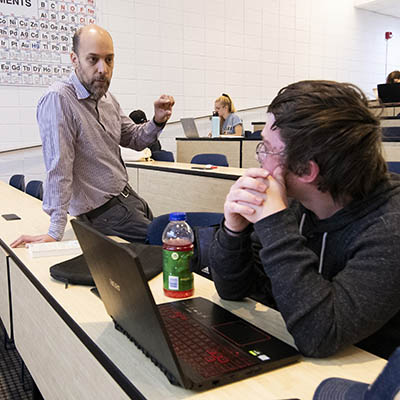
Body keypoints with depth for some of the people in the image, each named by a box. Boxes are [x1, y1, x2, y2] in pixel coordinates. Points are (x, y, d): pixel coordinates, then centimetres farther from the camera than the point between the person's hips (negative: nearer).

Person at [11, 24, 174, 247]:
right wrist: (55, 233, -26)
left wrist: (158, 121, -7)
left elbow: (135, 139, 14)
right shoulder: (58, 99, -22)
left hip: (129, 196, 9)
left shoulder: (106, 98, 5)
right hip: (104, 211, -9)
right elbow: (59, 170, -26)